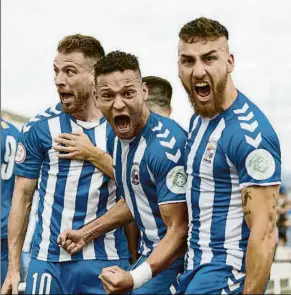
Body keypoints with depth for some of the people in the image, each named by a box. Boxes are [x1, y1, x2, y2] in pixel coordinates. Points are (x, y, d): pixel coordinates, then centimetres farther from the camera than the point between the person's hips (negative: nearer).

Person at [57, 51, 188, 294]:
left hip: (175, 256, -8)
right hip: (151, 251, 8)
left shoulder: (166, 145, -26)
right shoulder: (118, 137, 1)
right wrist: (86, 233, 16)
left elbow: (179, 231, -24)